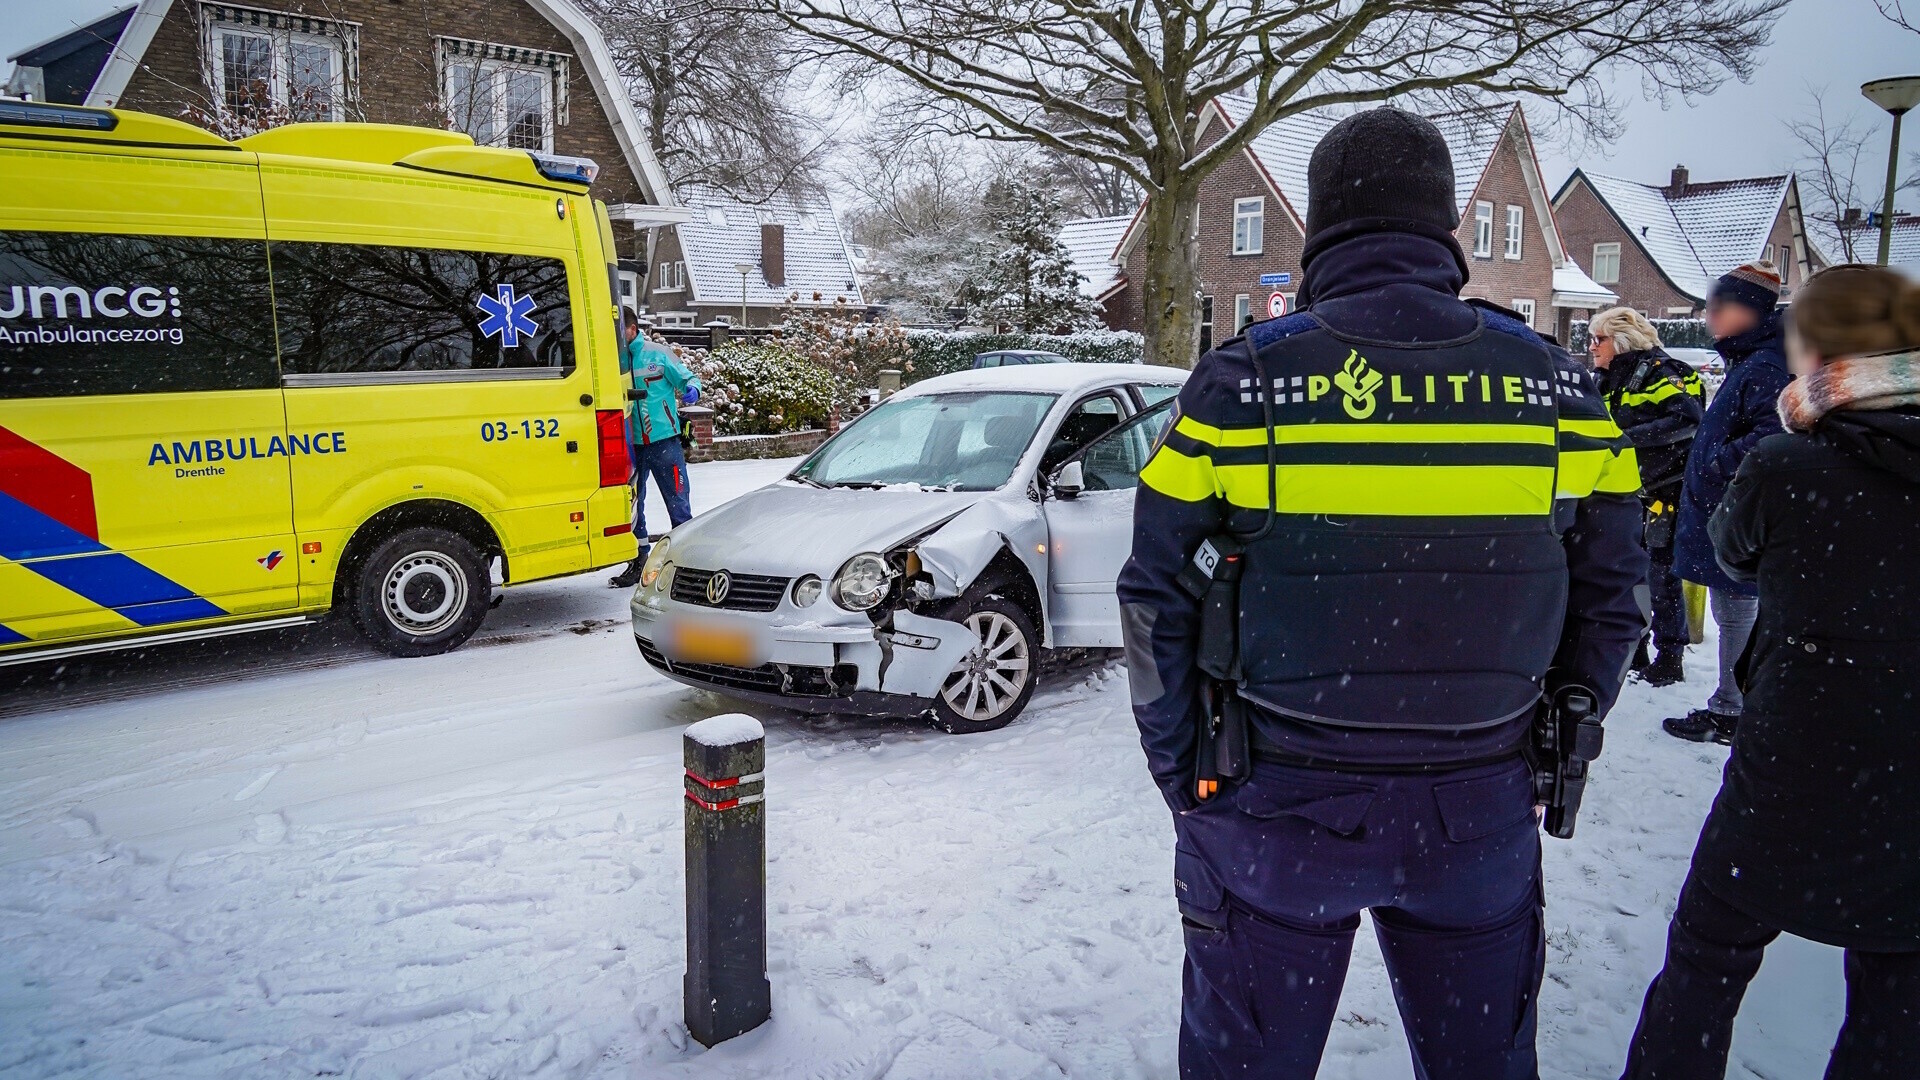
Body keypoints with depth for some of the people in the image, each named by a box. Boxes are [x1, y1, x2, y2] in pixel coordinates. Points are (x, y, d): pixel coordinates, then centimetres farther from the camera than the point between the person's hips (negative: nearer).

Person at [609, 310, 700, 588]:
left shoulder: (658, 354, -4)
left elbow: (686, 378, 2)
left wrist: (692, 390, -20)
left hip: (664, 441, -4)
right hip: (630, 445, 4)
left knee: (677, 502, 1)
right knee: (631, 504, 10)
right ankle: (639, 562, 23)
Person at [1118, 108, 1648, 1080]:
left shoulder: (1241, 382, -9)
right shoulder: (1555, 385, -1)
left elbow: (1158, 604, -7)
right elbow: (1613, 598, 6)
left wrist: (1184, 780, 3)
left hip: (1276, 810, -2)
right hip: (1482, 815, 3)